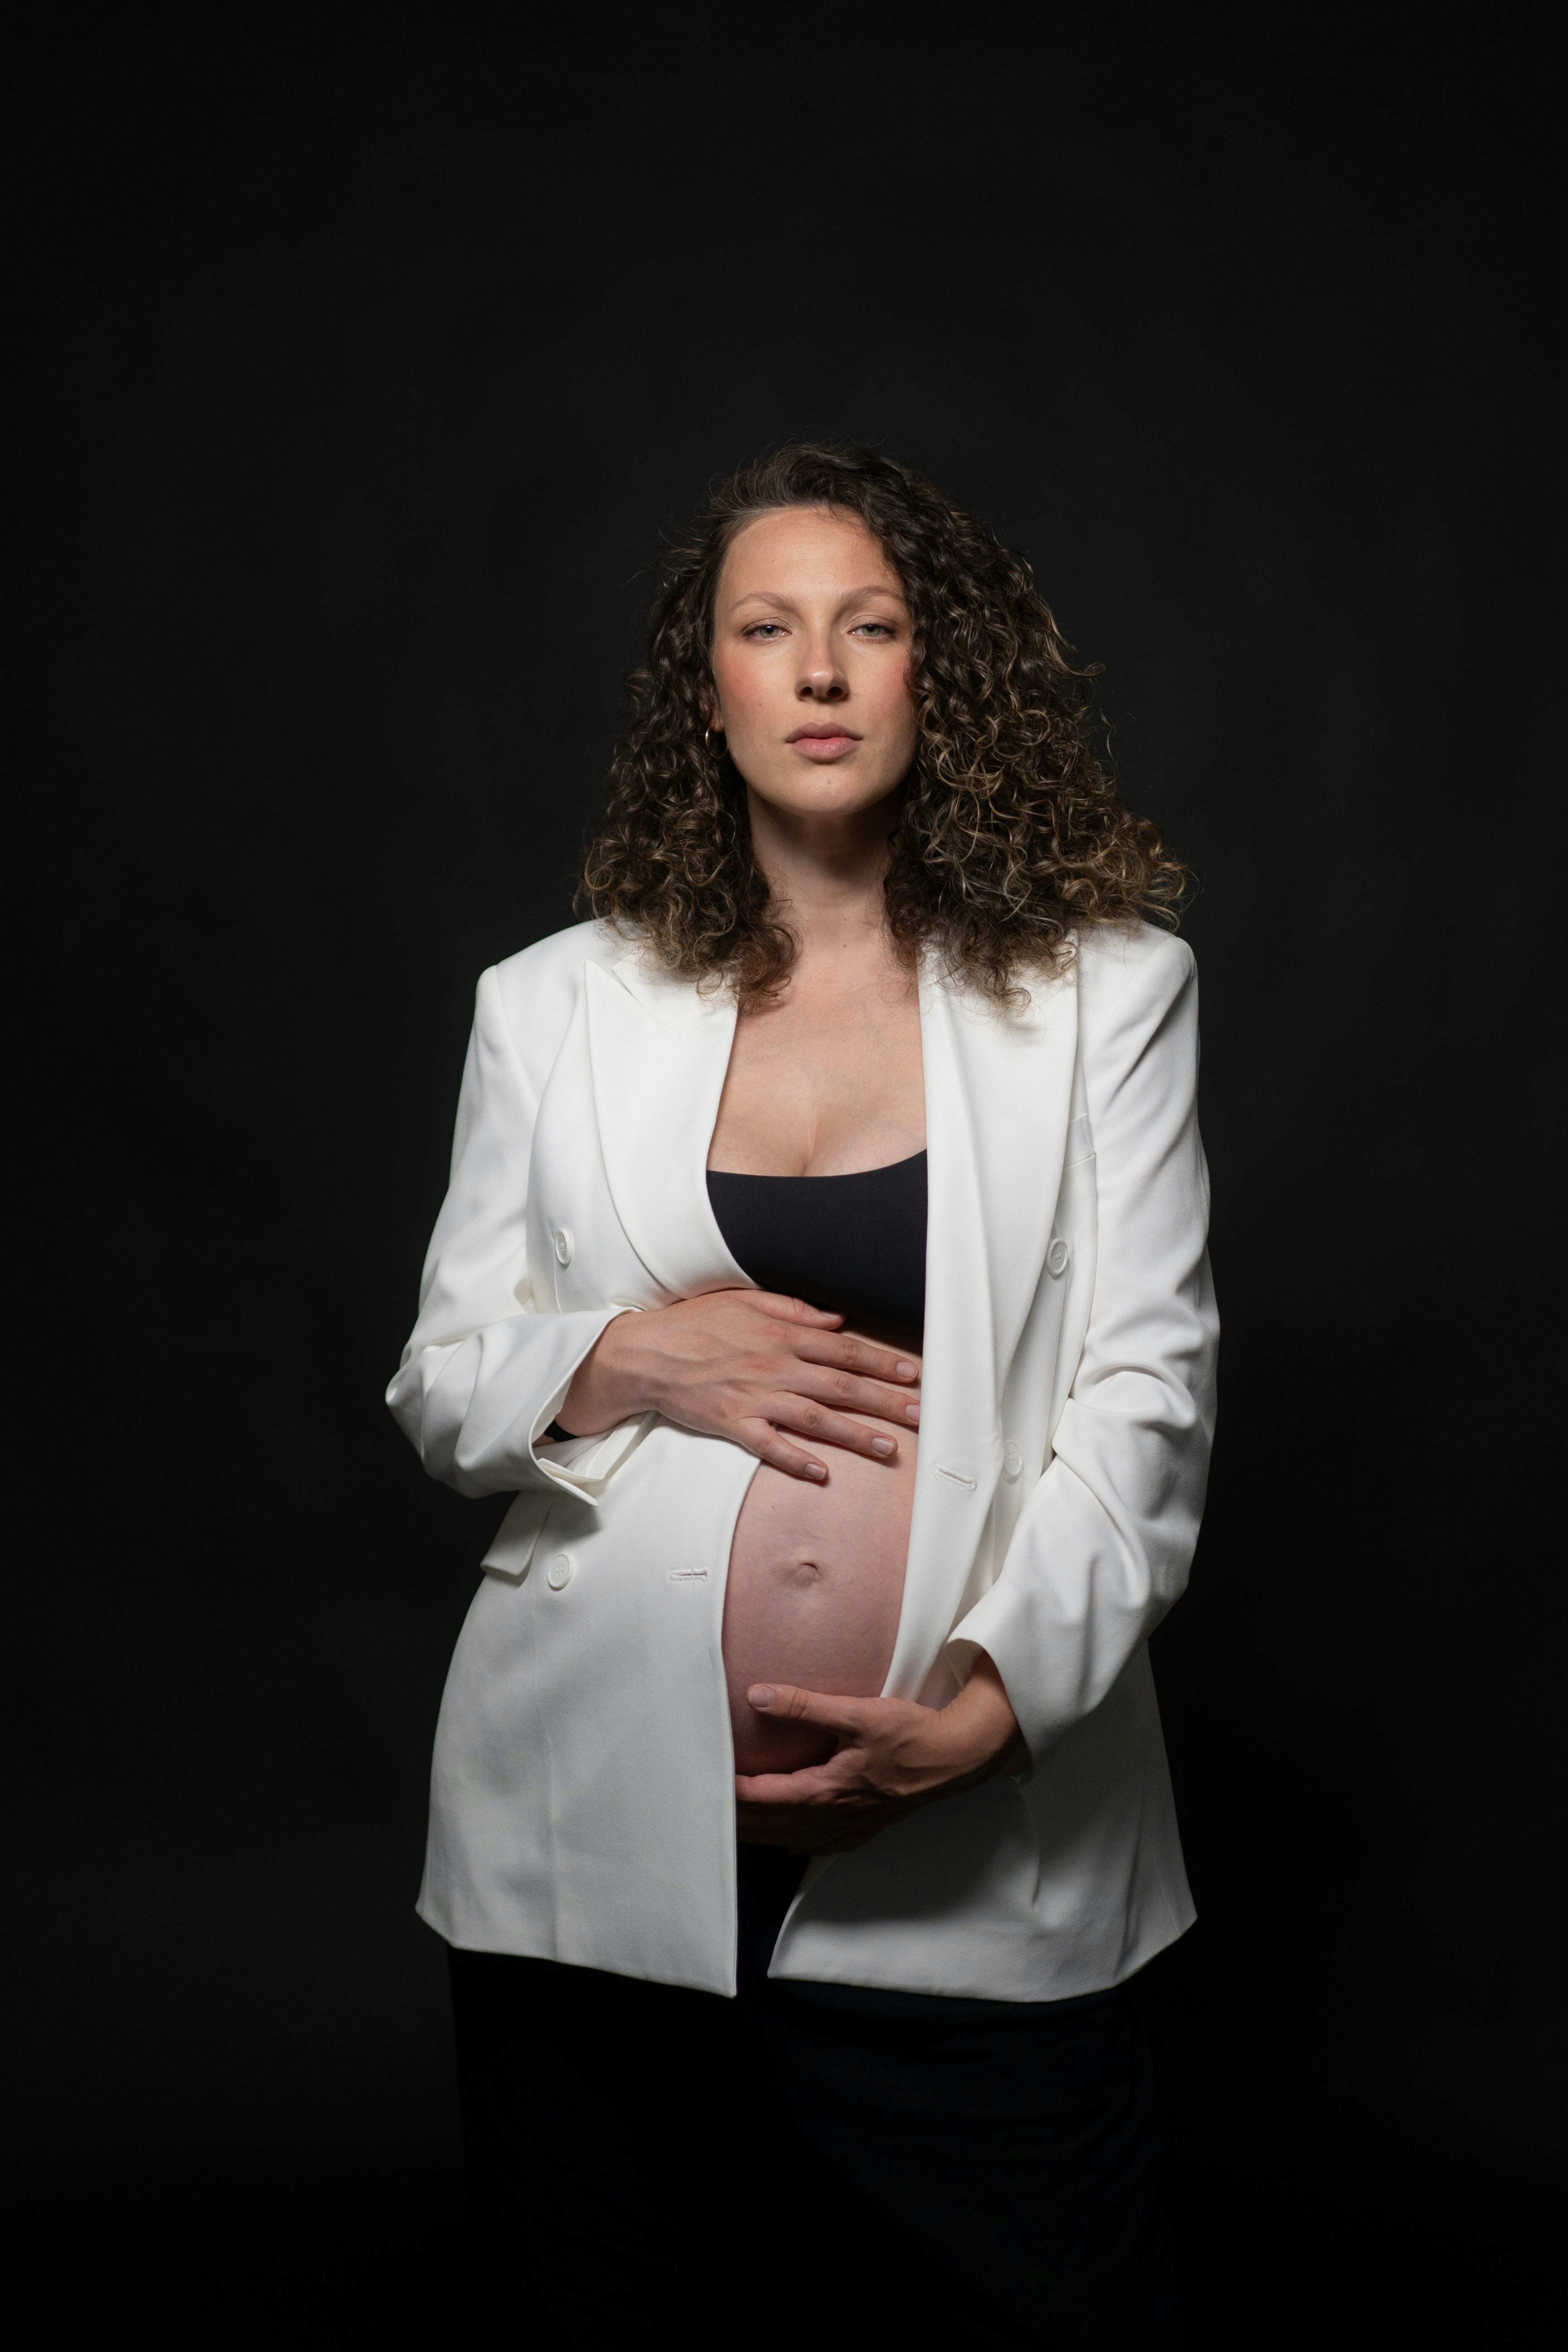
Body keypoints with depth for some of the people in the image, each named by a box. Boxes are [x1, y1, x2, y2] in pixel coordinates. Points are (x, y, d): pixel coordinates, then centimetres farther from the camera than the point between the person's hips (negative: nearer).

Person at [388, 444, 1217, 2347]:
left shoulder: (1108, 988, 2)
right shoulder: (551, 1002, 7)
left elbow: (1147, 1393, -2)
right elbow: (440, 1387, 10)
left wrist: (994, 1698, -15)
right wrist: (621, 1362, -11)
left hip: (980, 1865, -1)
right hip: (598, 1841, 2)